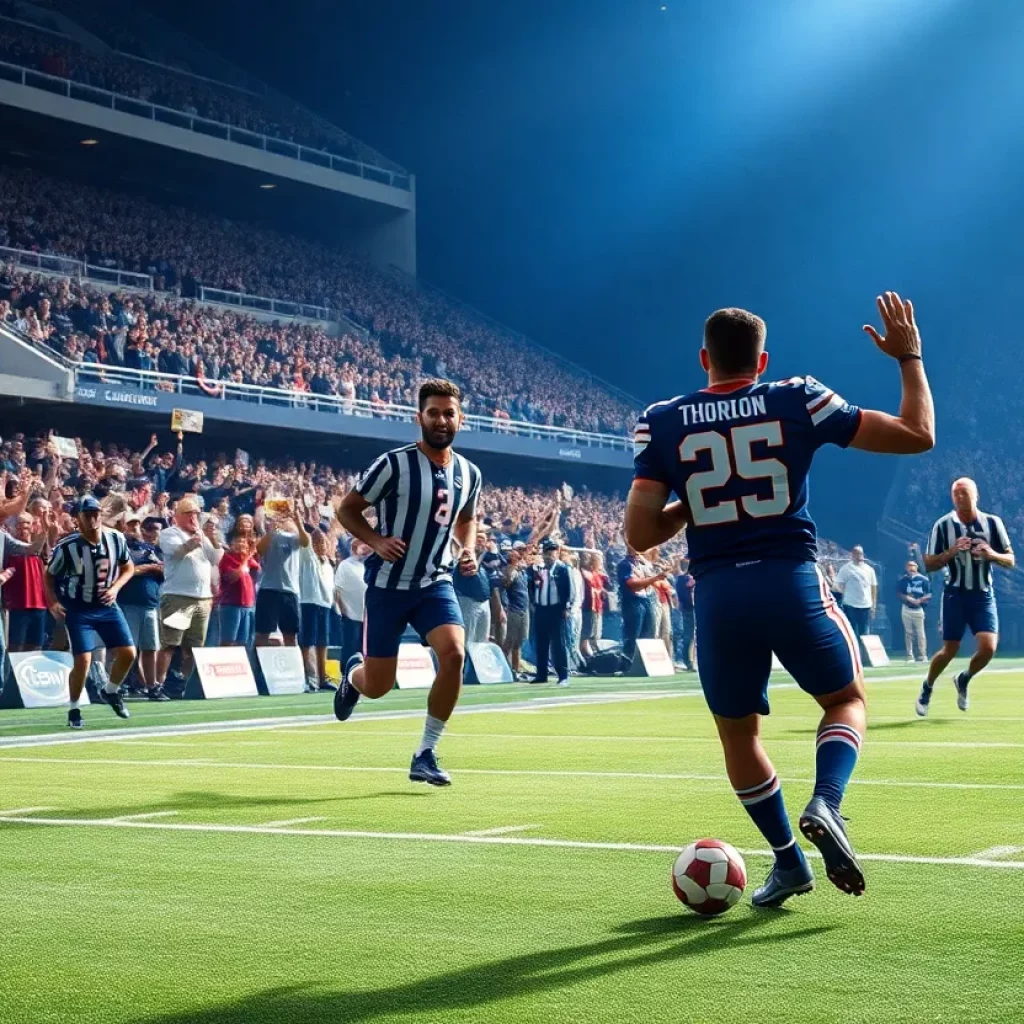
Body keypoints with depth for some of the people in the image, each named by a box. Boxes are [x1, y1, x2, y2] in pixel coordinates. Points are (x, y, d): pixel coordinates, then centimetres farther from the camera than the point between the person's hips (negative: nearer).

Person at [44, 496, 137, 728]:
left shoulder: (116, 539, -8)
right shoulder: (66, 546, -18)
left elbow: (128, 567, 8)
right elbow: (50, 575, -3)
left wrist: (115, 587, -9)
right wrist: (53, 602, -15)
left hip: (108, 606, 4)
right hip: (78, 609, -4)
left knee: (128, 653, -1)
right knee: (83, 660, -13)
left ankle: (110, 692, 27)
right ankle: (74, 709, 8)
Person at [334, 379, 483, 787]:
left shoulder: (469, 473, 2)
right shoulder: (394, 464, -13)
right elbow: (347, 509, -5)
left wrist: (469, 550, 3)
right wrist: (376, 541, -20)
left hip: (436, 583, 3)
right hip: (388, 584, -3)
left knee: (454, 652, -23)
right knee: (377, 686, 1)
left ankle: (425, 755, -7)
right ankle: (353, 672, 43)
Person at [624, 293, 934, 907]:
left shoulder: (662, 423, 4)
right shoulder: (798, 401, 2)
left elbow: (640, 533, -2)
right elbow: (918, 435, 4)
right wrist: (910, 357, 18)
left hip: (718, 596, 1)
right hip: (794, 583, -1)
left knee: (738, 731, 21)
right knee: (848, 699, 21)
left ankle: (789, 862, 24)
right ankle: (826, 804, -5)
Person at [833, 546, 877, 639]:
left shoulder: (869, 569, 10)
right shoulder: (845, 568, -2)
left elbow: (873, 587, 14)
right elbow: (838, 585, -1)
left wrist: (874, 605, 11)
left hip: (866, 606, 4)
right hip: (851, 606, -3)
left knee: (865, 635, 7)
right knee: (852, 634, 1)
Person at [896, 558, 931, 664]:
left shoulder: (923, 579, -2)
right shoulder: (903, 579, 3)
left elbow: (929, 595, -3)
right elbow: (899, 594, 1)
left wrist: (919, 600, -19)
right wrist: (907, 598, -18)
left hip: (918, 609, -1)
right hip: (906, 609, 1)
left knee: (920, 633, -3)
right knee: (908, 633, 4)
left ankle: (922, 655, 1)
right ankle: (909, 656, 9)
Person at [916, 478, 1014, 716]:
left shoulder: (992, 523, 0)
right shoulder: (943, 525, -5)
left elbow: (1011, 561, 3)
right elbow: (929, 564, -2)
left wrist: (992, 555, -18)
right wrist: (951, 552, -19)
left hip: (984, 596, 1)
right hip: (955, 595, -1)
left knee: (988, 647, -12)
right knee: (950, 650, 1)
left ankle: (963, 680, 19)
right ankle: (927, 688, 28)